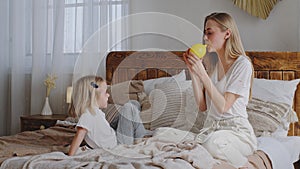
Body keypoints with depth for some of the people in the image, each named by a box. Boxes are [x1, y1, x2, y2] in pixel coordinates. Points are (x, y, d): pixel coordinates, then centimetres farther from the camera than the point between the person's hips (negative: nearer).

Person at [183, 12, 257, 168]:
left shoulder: (242, 64, -9)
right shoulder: (210, 62, 10)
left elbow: (223, 106, -16)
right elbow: (202, 106, 6)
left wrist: (202, 74, -19)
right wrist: (193, 71, -1)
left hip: (237, 130, -5)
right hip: (211, 127, 5)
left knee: (212, 143, -37)